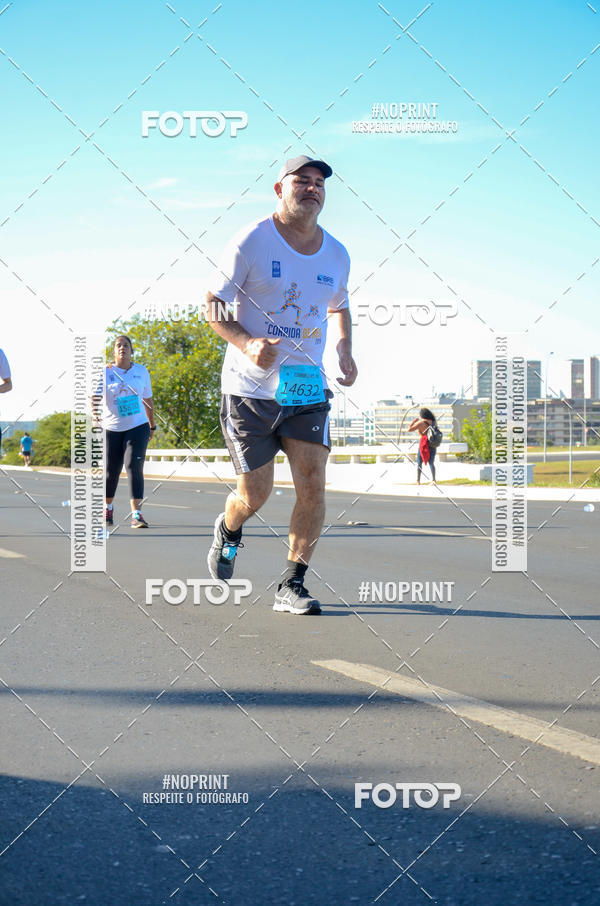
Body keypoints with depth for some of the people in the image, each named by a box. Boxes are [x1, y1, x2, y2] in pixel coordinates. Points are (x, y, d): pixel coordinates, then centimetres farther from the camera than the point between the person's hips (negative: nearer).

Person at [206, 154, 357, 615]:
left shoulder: (336, 255, 7)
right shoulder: (252, 241, -8)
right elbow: (213, 305, -6)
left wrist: (345, 350, 5)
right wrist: (247, 343, -23)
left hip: (307, 387, 4)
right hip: (250, 387, -4)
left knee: (313, 486, -9)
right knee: (255, 494, -1)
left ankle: (291, 586, 3)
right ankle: (228, 530, 36)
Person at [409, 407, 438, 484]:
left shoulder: (420, 422, -13)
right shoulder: (433, 421, 2)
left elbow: (409, 429, -11)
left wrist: (414, 420, 1)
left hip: (424, 445, -4)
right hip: (433, 445, 4)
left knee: (419, 463, 10)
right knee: (431, 463, 11)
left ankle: (418, 481, 6)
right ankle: (434, 480, -2)